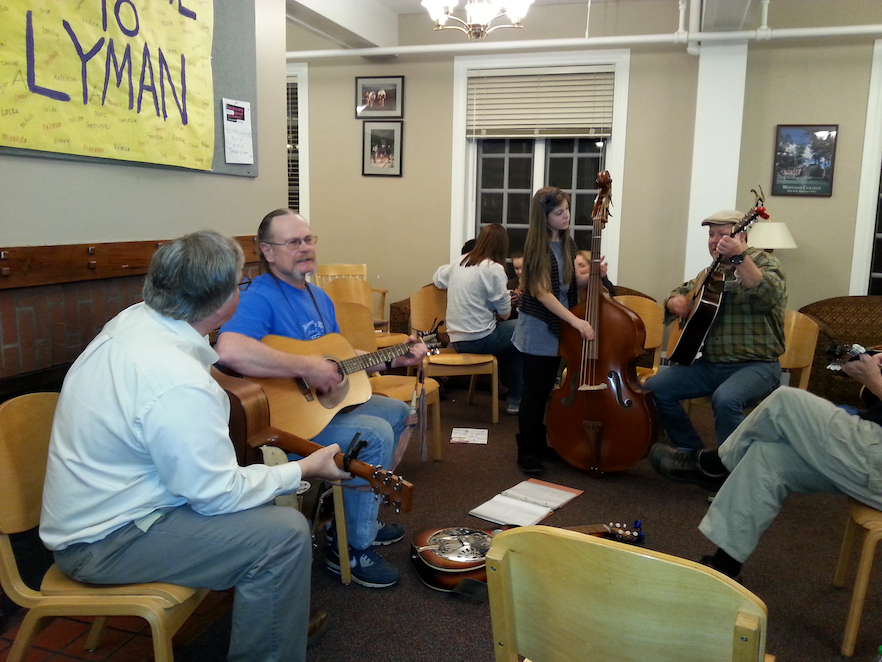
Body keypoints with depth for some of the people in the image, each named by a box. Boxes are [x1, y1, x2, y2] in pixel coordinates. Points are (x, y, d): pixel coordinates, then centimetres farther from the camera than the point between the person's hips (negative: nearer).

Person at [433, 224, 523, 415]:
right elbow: (504, 314, -12)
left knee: (509, 335, 26)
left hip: (457, 338, 7)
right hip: (479, 340, -7)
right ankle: (516, 401, 14)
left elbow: (438, 279, 26)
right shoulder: (494, 269, -13)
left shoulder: (460, 263, 6)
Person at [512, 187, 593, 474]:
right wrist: (575, 320, -30)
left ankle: (540, 442, 28)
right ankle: (527, 451, 7)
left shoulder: (567, 243, 5)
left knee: (547, 387, 15)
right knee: (534, 390, -2)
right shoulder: (538, 247, -16)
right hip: (537, 329, -7)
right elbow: (542, 292, -23)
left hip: (557, 327, 7)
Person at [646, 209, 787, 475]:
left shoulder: (762, 261, -5)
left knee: (726, 398, -36)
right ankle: (693, 451, 9)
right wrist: (675, 302, -1)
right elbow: (681, 292, 24)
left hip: (756, 365, -7)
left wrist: (740, 257, -37)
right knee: (655, 387, -7)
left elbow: (769, 297, -26)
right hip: (710, 363, 7)